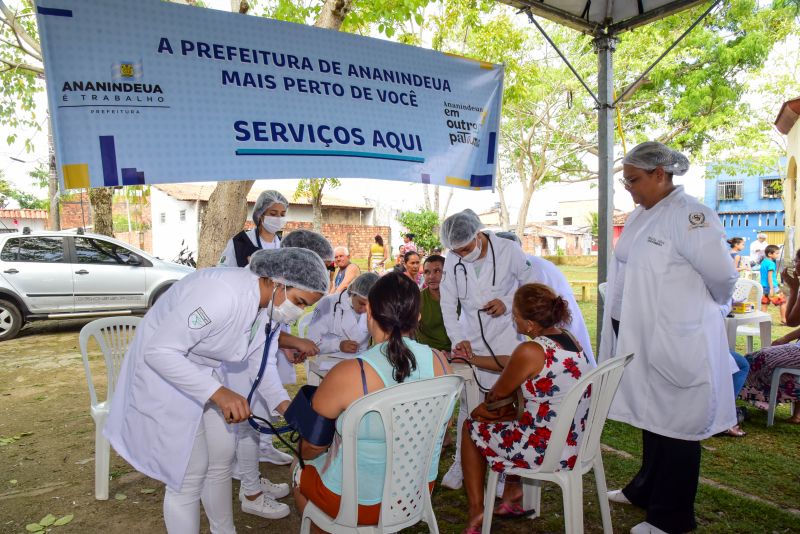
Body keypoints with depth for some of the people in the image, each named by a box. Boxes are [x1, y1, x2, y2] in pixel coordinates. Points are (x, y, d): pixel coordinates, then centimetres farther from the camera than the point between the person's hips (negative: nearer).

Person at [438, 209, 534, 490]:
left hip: (504, 338, -2)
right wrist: (458, 339, -11)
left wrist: (508, 303, -14)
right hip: (469, 340, 2)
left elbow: (530, 282, 3)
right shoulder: (452, 260, -6)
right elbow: (448, 304, -1)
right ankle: (461, 464, 22)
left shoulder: (508, 250, -11)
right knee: (467, 403, 7)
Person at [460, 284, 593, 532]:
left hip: (551, 453, -8)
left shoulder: (530, 351, -24)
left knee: (471, 427, 14)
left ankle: (477, 512, 24)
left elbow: (500, 392, -7)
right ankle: (514, 493, 34)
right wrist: (473, 359, 20)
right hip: (579, 442, 8)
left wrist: (488, 396, 16)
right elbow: (512, 363, 13)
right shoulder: (567, 338, 0)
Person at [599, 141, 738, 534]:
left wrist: (701, 309, 6)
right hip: (639, 336, 8)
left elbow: (722, 277, -11)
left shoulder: (690, 216, -16)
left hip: (675, 342, -8)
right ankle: (646, 490, 40)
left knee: (675, 427, 5)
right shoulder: (640, 216, 9)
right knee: (650, 416, 21)